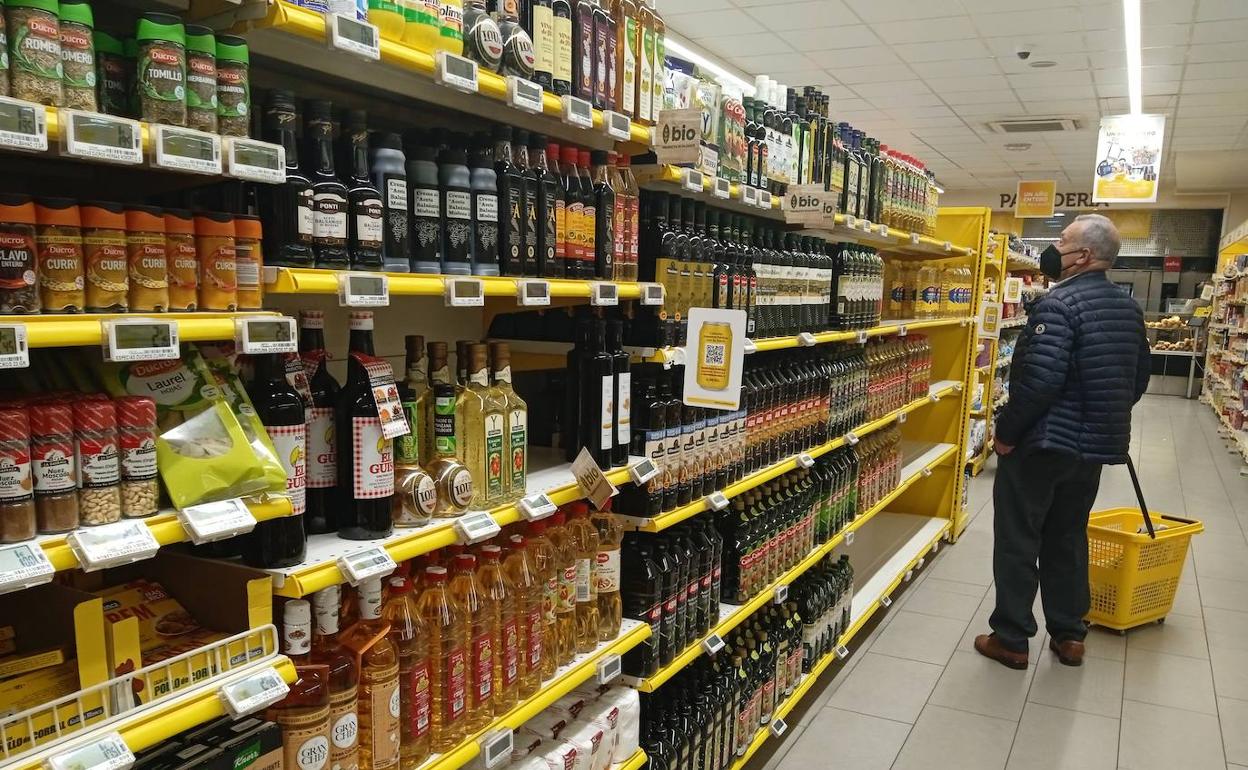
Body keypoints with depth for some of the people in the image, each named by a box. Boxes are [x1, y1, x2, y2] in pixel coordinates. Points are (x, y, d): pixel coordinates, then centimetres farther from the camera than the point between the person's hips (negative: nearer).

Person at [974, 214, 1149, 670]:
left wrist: (1005, 433, -18)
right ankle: (1069, 636, 27)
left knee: (1017, 541, 4)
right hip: (1094, 446, 8)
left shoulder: (1059, 305, -20)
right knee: (1068, 538, 19)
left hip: (1040, 443, -8)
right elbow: (1140, 377, 15)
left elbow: (1039, 381, -27)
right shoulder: (1128, 308, 8)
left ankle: (1011, 640, 12)